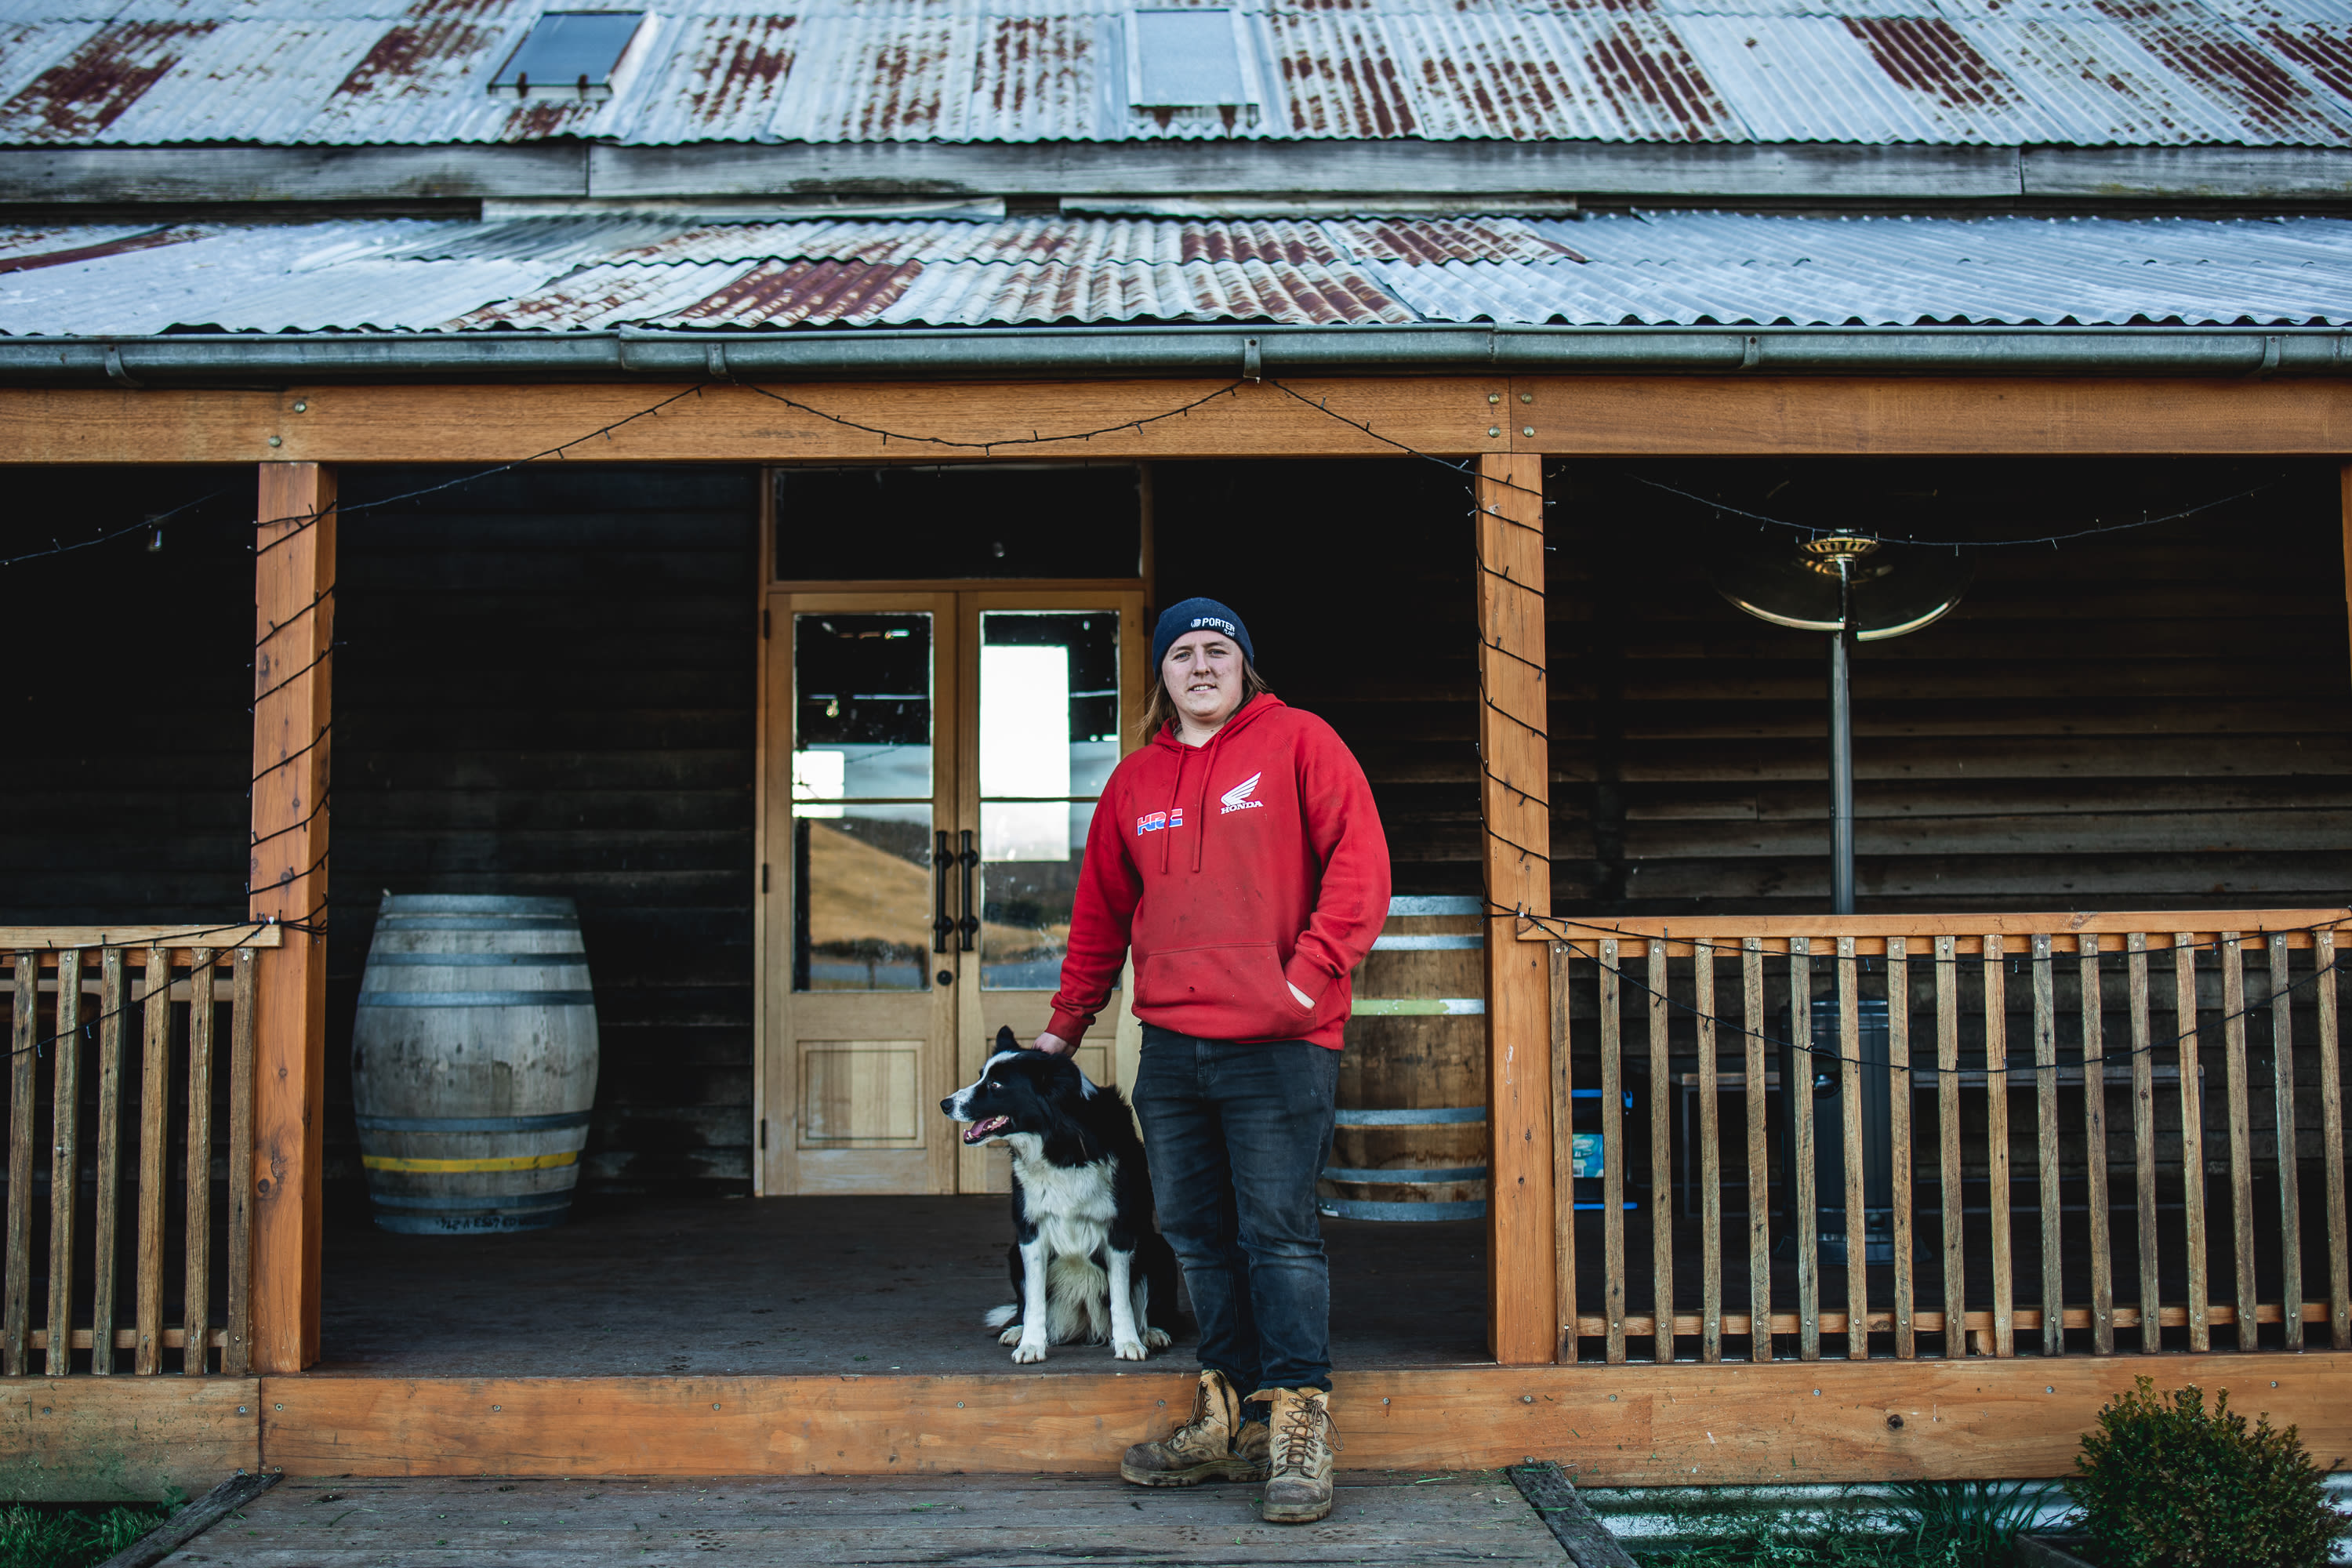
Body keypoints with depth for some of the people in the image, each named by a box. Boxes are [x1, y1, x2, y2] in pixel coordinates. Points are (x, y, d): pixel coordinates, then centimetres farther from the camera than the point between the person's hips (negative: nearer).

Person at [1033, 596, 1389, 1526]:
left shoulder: (1296, 742, 1)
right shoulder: (1136, 780, 15)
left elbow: (1359, 860, -7)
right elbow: (1101, 912, 22)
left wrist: (1310, 970, -14)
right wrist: (1066, 1023, 23)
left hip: (1277, 1044, -5)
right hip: (1170, 1044, 6)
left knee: (1279, 1233, -5)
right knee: (1197, 1236, 9)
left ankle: (1297, 1434, 2)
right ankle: (1231, 1421, 19)